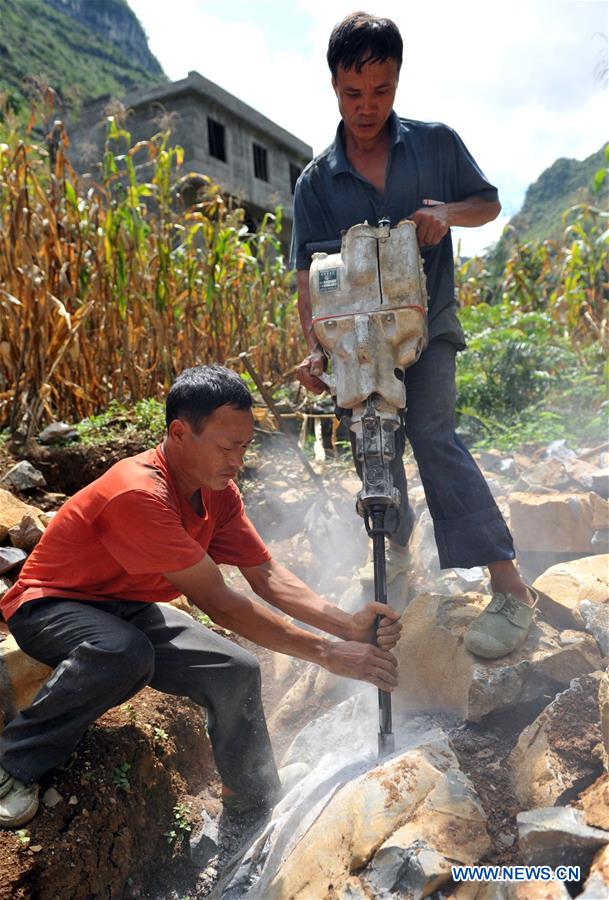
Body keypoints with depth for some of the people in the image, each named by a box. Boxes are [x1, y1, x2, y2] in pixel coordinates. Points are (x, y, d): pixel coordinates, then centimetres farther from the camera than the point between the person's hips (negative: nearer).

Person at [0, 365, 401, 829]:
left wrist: (349, 625, -25)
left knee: (236, 672, -9)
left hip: (128, 609, 7)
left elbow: (268, 574, -10)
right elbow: (218, 603, -35)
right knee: (123, 652, -38)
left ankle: (257, 810, 11)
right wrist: (327, 653, -33)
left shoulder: (218, 490, -9)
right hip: (49, 607, -7)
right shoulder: (138, 494, -36)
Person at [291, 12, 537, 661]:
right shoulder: (316, 181, 1)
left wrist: (448, 211, -11)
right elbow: (309, 275, -5)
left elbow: (489, 203, 12)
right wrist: (315, 350, -20)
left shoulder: (437, 144, 1)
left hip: (428, 323, -3)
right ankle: (398, 546, 33)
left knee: (432, 435, -21)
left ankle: (510, 588, -19)